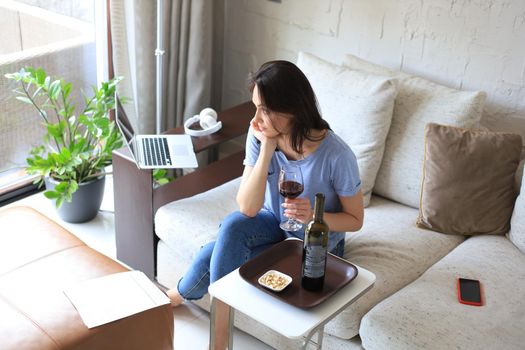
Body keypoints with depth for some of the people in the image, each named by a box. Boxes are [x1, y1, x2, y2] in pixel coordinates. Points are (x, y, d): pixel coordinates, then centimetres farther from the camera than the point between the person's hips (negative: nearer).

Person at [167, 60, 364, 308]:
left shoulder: (336, 155, -28)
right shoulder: (260, 136, -18)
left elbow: (355, 220, -14)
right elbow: (247, 208, -21)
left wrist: (312, 216, -33)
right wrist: (267, 150, -31)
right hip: (275, 223, 4)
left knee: (218, 256, -21)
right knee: (234, 225, -30)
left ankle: (182, 294, 8)